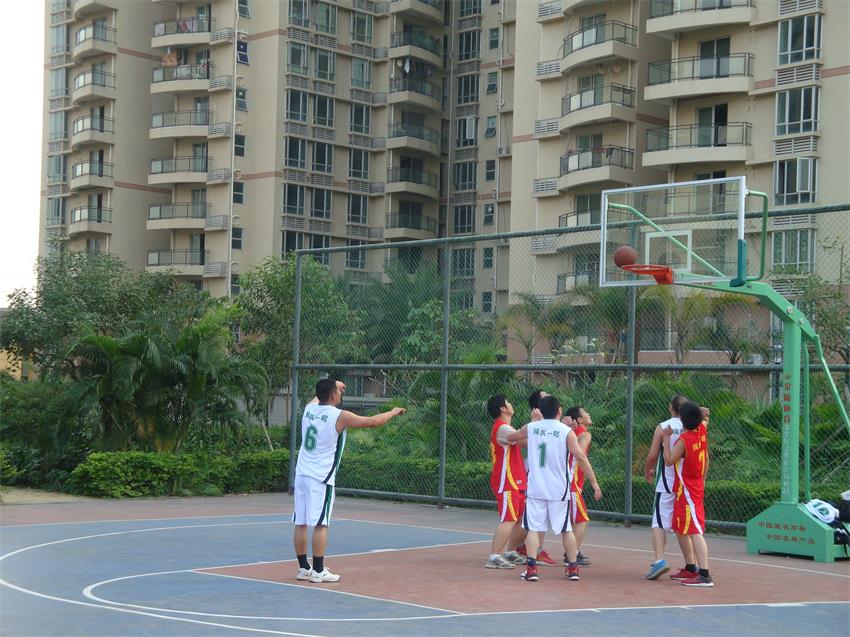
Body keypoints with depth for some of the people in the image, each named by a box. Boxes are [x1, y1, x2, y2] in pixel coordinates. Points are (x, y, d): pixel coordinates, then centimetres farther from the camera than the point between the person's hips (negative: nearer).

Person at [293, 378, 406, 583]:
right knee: (320, 525, -3)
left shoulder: (309, 408, 6)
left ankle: (303, 568, 15)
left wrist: (333, 386, 46)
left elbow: (318, 397, 33)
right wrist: (394, 412, 11)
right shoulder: (340, 416, -11)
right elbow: (373, 422, -5)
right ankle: (318, 571, -2)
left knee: (301, 523, 8)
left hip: (301, 474, 7)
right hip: (321, 478, -7)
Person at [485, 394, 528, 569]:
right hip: (506, 482, -10)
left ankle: (510, 552, 24)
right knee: (509, 520, -14)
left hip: (516, 482, 10)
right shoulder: (502, 428, -16)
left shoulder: (504, 428, 18)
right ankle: (494, 557, -15)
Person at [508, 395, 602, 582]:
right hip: (558, 489, -1)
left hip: (535, 488, 1)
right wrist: (594, 483, -8)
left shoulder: (531, 428, 4)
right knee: (566, 528, 11)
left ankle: (531, 568, -6)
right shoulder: (566, 431, -5)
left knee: (532, 527, 4)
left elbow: (510, 438, 22)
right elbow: (581, 457, -12)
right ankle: (573, 568, 17)